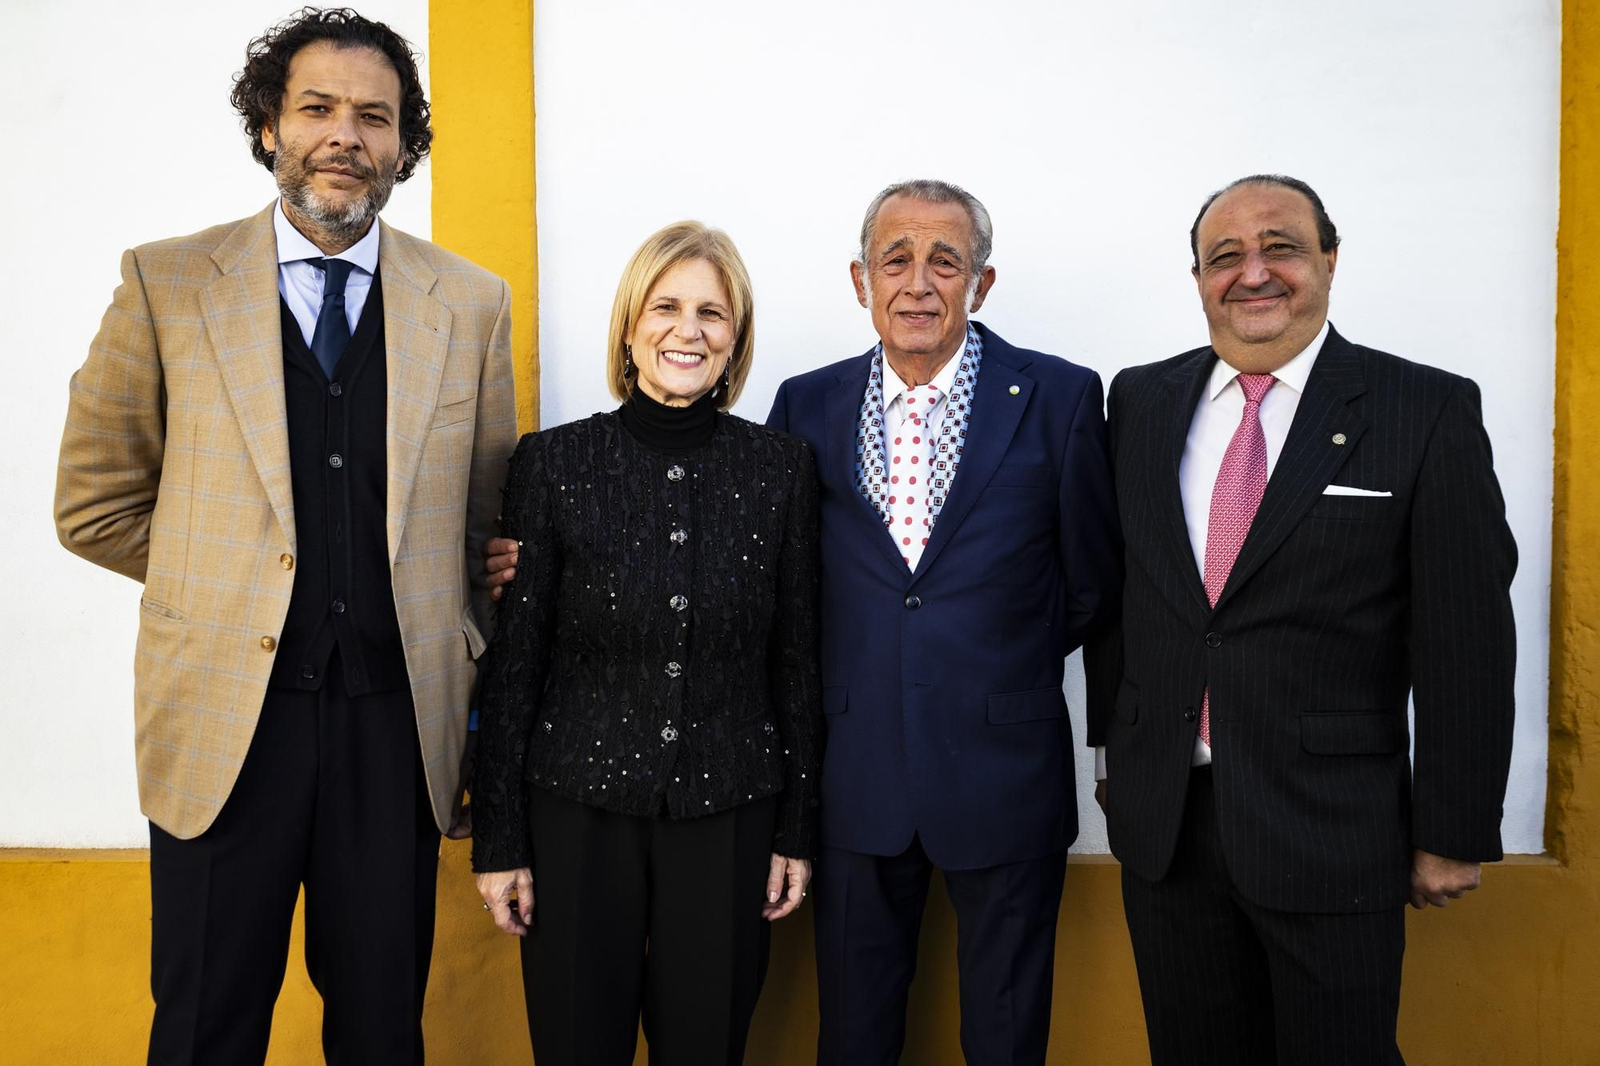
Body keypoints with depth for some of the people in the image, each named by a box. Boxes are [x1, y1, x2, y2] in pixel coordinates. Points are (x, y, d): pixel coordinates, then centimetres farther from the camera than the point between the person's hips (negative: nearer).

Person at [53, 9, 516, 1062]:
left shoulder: (472, 303, 4)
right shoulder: (166, 283, 1)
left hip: (398, 724, 1)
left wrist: (457, 646, 4)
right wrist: (226, 579, 2)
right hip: (224, 716, 0)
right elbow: (95, 506, 7)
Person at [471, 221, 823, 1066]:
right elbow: (513, 663, -1)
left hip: (728, 818, 1)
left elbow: (797, 659, 4)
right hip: (579, 813, -1)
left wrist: (799, 828, 4)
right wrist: (499, 840, -1)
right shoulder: (552, 462, -3)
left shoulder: (781, 468, 0)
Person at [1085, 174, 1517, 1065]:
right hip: (1162, 821, 4)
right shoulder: (1140, 401, 5)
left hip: (1334, 830, -3)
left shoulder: (1429, 412, -7)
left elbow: (1466, 643, -7)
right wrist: (1114, 747, 11)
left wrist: (1454, 833, -6)